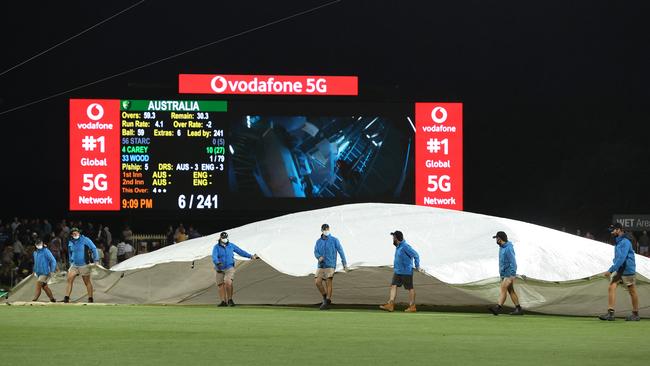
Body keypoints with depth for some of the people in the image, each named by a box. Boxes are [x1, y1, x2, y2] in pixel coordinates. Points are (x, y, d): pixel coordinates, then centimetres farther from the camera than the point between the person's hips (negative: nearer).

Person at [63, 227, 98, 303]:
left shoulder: (85, 240, -9)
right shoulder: (70, 243, 6)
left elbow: (94, 249, -6)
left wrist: (95, 260, -8)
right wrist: (71, 262, 23)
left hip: (84, 265, -5)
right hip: (74, 265, 5)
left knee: (87, 282, 3)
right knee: (69, 280, -8)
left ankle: (90, 299, 12)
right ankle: (66, 298, -9)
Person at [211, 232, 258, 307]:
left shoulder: (231, 245, 3)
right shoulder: (216, 247, -4)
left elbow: (240, 251, 13)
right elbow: (214, 257, -19)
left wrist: (250, 256, 15)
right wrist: (217, 263, -41)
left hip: (229, 268, -1)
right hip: (220, 269, 1)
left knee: (228, 282, -22)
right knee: (221, 285, 0)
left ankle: (230, 300, -9)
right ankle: (224, 301, 6)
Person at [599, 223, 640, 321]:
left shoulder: (625, 242, -17)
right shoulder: (618, 242, 12)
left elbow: (621, 258, -25)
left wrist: (610, 270, -26)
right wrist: (612, 270, 18)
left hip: (628, 270, -9)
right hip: (618, 270, 9)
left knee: (632, 291, 4)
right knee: (611, 288, -6)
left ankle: (635, 314, 14)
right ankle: (610, 313, -10)